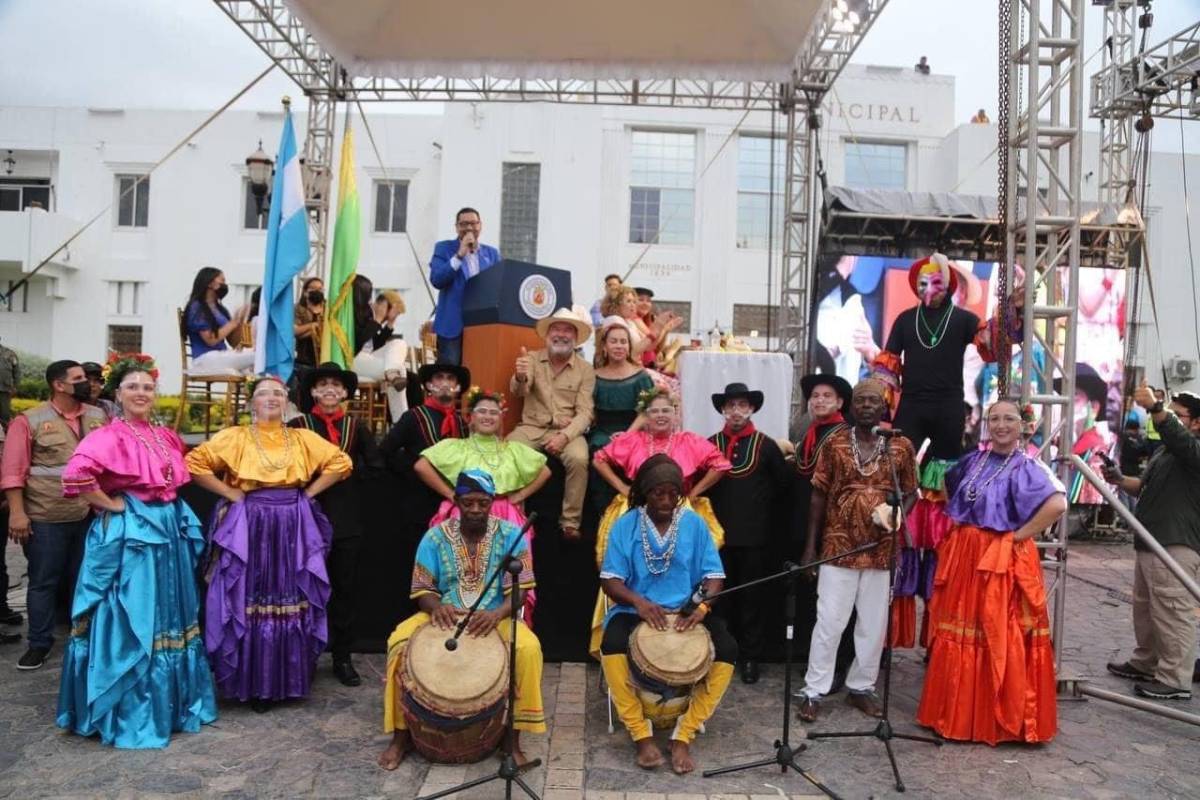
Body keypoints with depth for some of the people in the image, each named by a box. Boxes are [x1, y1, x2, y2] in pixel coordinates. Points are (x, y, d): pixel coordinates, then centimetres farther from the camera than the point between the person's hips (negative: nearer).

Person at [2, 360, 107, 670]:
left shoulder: (99, 416, 6)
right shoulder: (30, 420, -6)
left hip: (91, 515, 4)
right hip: (45, 518, -4)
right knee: (43, 582, 7)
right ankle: (39, 643, 20)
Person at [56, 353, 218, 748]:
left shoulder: (167, 437, 10)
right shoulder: (109, 436, -12)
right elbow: (75, 474, -29)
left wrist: (170, 510, 10)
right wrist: (110, 504, -18)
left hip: (170, 532, 7)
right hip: (128, 536, -7)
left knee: (168, 615, 15)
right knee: (130, 623, -1)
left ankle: (170, 702, 29)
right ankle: (129, 713, 13)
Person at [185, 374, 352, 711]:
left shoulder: (303, 438, 9)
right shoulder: (235, 437, 2)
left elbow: (341, 462, 7)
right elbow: (194, 463, -5)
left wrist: (308, 493, 0)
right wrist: (230, 493, -8)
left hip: (293, 529, 2)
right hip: (249, 528, -2)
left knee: (292, 602, 5)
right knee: (249, 601, 0)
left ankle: (289, 680, 17)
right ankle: (253, 683, 10)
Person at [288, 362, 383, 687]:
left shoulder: (356, 427, 9)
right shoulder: (298, 425, 0)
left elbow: (375, 464, 10)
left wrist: (350, 476, -1)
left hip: (347, 519, 2)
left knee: (345, 589, 7)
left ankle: (342, 657, 16)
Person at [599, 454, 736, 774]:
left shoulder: (694, 523, 2)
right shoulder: (626, 525, -3)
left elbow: (714, 575, 0)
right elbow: (610, 579, -6)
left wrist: (702, 606, -21)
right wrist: (638, 601, -26)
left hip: (686, 612, 2)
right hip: (636, 610, -1)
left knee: (727, 650, -24)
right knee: (612, 646, -33)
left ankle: (682, 736, -11)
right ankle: (642, 736, -15)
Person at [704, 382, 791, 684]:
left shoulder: (766, 445, 2)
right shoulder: (710, 444, 3)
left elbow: (785, 483, 9)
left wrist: (762, 505, 8)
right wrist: (712, 509, 2)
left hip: (754, 535, -1)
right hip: (718, 533, 1)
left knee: (752, 598, 7)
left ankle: (750, 657, 18)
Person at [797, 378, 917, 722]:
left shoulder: (901, 446, 2)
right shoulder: (834, 444, -1)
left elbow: (910, 493, 10)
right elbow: (818, 496, 2)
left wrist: (896, 518, -11)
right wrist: (810, 546, -1)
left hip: (881, 549, 2)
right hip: (838, 547, -2)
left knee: (874, 624, 11)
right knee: (829, 622, 2)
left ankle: (861, 687, 27)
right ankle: (814, 690, 13)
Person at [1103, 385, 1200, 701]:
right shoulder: (1162, 452, 20)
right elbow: (1145, 486, 29)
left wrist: (1153, 407, -49)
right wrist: (1120, 480, 9)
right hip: (1149, 543, 10)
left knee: (1173, 614, -6)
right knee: (1145, 609, 19)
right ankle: (1145, 664, 32)